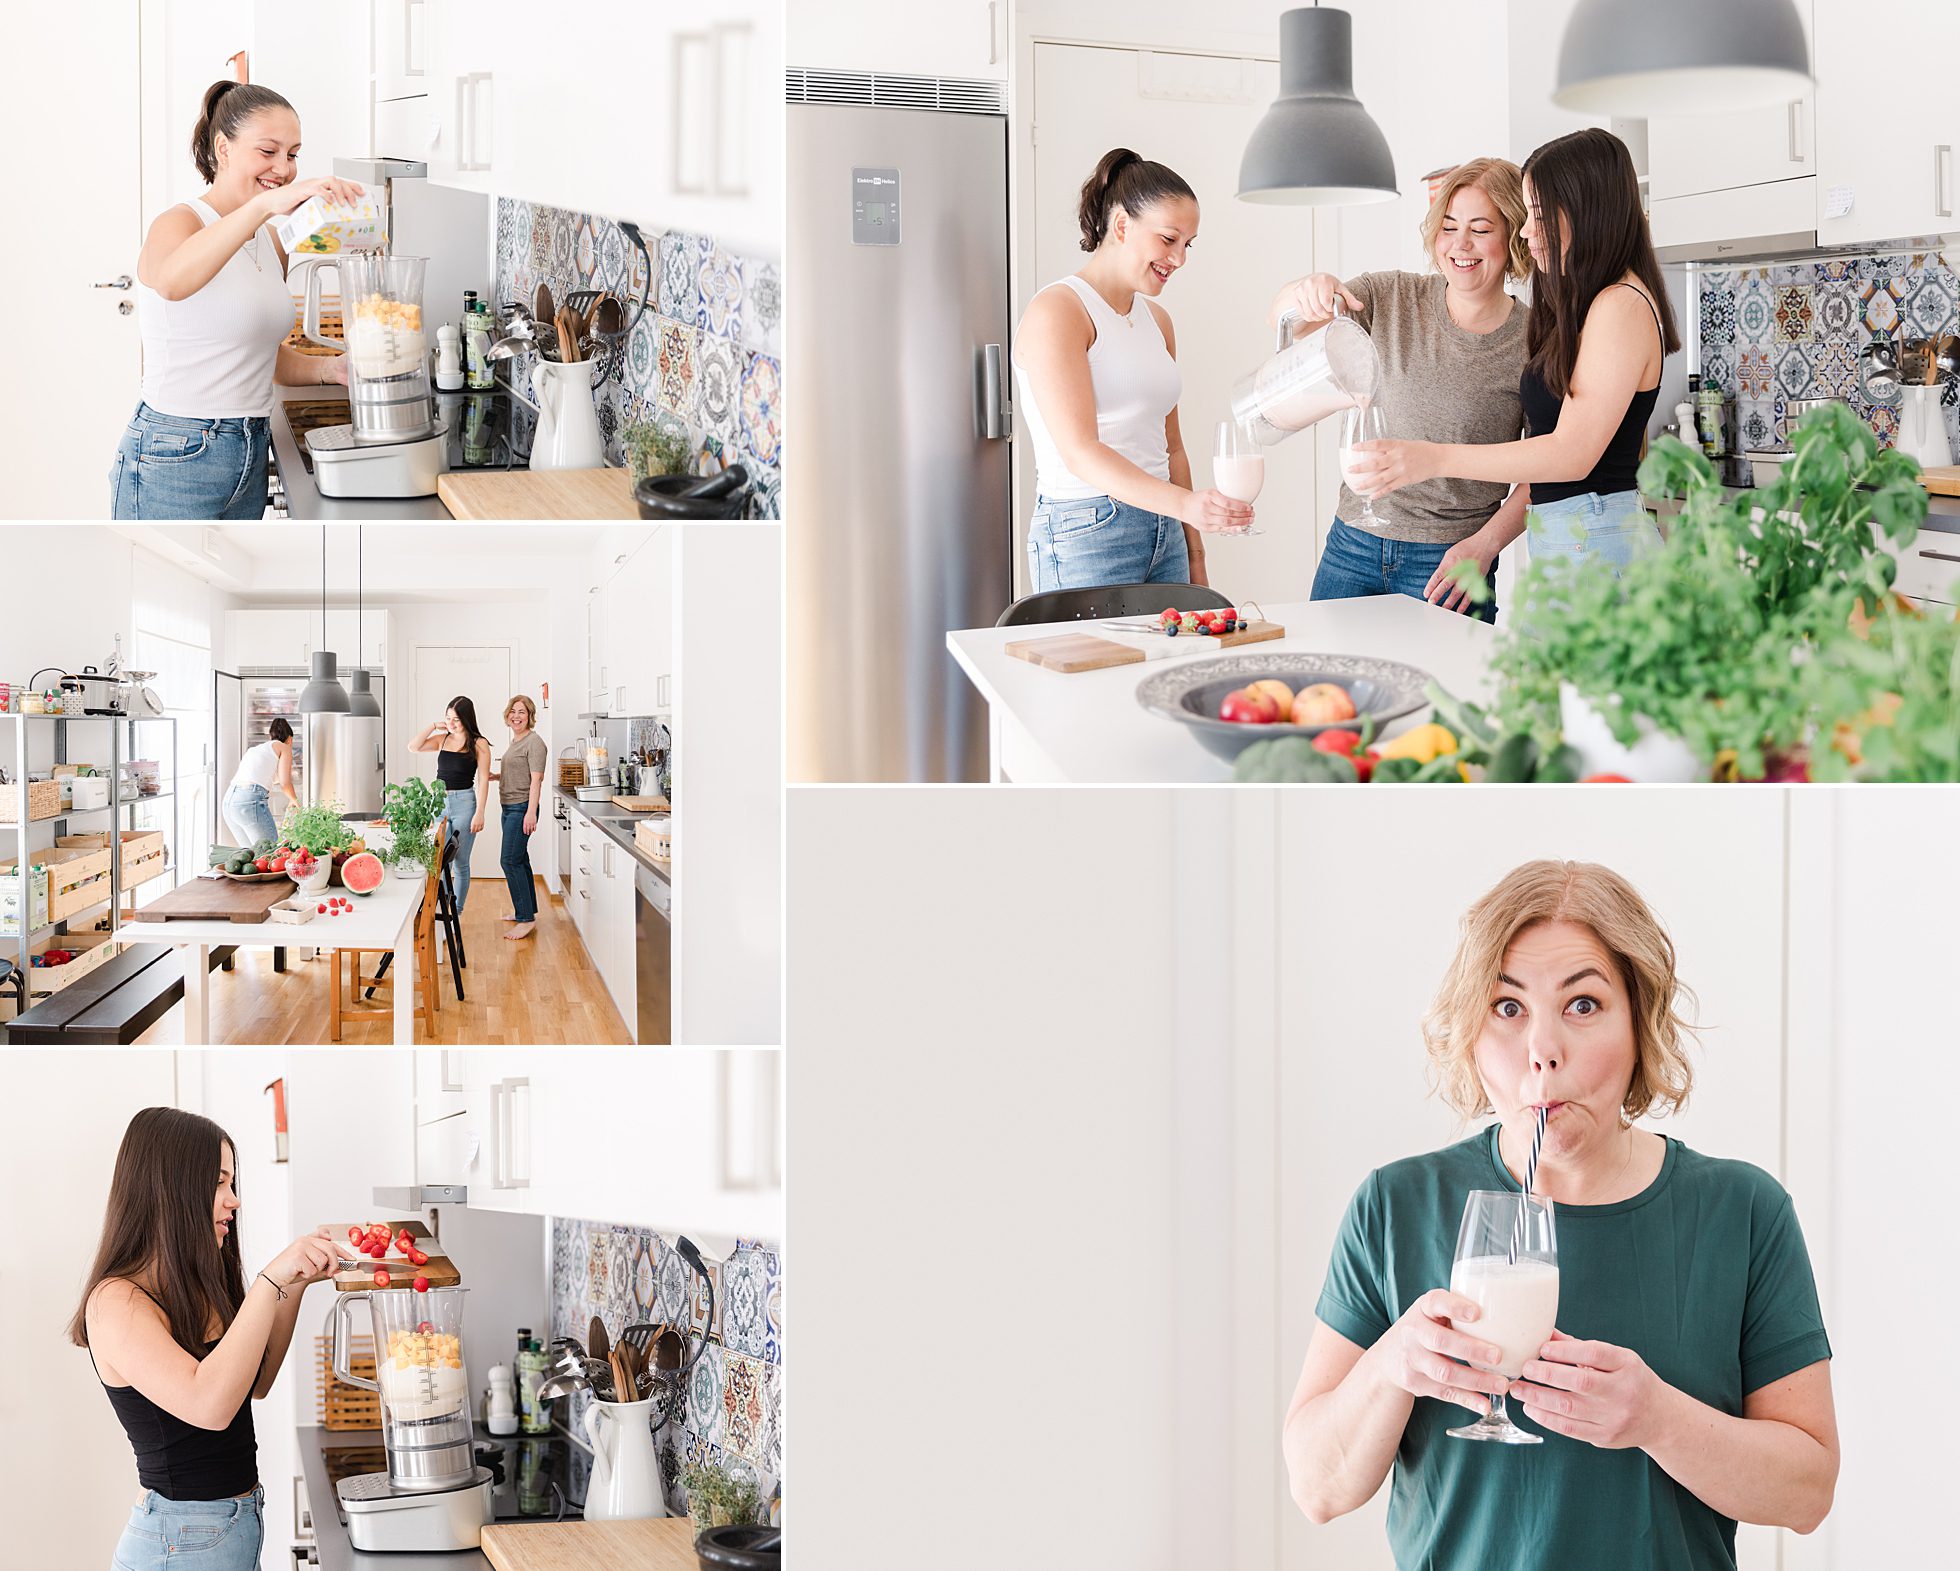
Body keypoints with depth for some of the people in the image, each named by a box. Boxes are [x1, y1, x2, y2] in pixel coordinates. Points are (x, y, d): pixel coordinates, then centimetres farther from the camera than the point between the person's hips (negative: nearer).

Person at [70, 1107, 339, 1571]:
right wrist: (271, 1281, -29)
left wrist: (296, 1285, 7)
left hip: (239, 1524, 9)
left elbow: (255, 1383, 20)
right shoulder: (116, 1302, -18)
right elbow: (209, 1405, -31)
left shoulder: (198, 1290, 9)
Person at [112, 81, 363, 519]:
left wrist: (328, 368, 4)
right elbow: (172, 281, -36)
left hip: (250, 457, 8)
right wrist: (265, 204, -45)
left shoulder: (272, 243, 14)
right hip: (171, 461, -8)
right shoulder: (179, 223, -11)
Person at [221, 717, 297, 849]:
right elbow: (285, 784, 1)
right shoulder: (284, 748, 11)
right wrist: (294, 800, 21)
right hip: (251, 801, -7)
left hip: (229, 800, 7)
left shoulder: (253, 749, 29)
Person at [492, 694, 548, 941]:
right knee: (520, 860, 16)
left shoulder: (534, 742, -13)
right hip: (510, 808, 10)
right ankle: (527, 910, 26)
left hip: (522, 808, -10)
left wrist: (531, 812, -25)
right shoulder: (515, 742, 16)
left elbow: (536, 779, -19)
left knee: (511, 861, -13)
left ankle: (526, 918, -11)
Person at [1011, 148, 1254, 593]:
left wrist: (1195, 558, 16)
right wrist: (1185, 504, -30)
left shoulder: (1156, 320, 16)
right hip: (1087, 536, -7)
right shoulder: (1057, 311, -9)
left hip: (1164, 538, 7)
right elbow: (1080, 452, -19)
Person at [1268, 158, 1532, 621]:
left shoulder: (1533, 343, -5)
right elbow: (1281, 317, -2)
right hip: (1353, 545, 3)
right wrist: (1309, 289, -26)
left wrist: (1483, 545, -17)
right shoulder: (1393, 299, 3)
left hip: (1446, 563, -3)